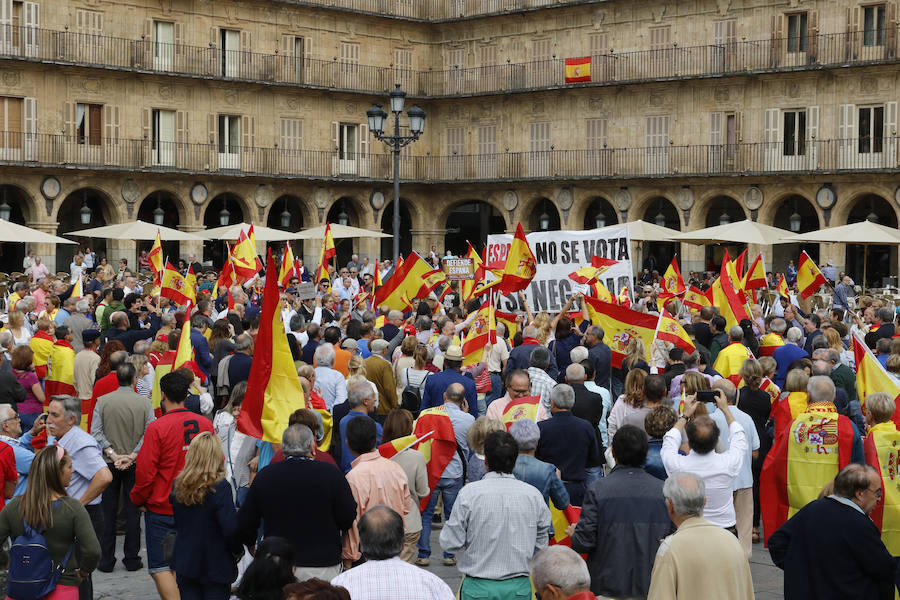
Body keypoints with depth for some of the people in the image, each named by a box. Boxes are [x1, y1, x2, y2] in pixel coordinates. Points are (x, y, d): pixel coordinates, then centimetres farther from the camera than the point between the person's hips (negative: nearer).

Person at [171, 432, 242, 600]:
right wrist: (238, 549, -1)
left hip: (185, 563, 4)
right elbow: (230, 529, -18)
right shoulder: (220, 488, -18)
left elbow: (177, 524, 9)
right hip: (215, 566, -4)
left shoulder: (178, 485, -2)